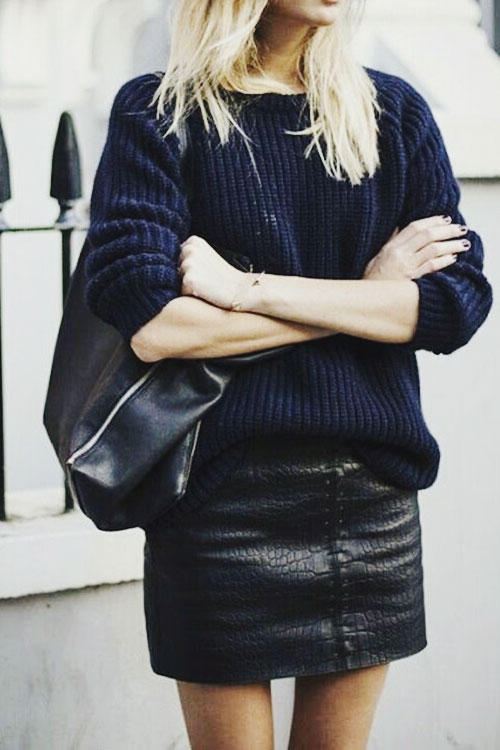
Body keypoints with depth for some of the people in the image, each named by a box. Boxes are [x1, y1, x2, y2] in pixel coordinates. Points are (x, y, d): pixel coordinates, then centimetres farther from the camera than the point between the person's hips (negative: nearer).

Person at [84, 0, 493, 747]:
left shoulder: (394, 111, 7)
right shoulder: (158, 112, -2)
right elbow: (148, 323, -15)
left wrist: (251, 290, -13)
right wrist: (365, 292, -9)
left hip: (373, 489, 3)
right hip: (221, 492, -3)